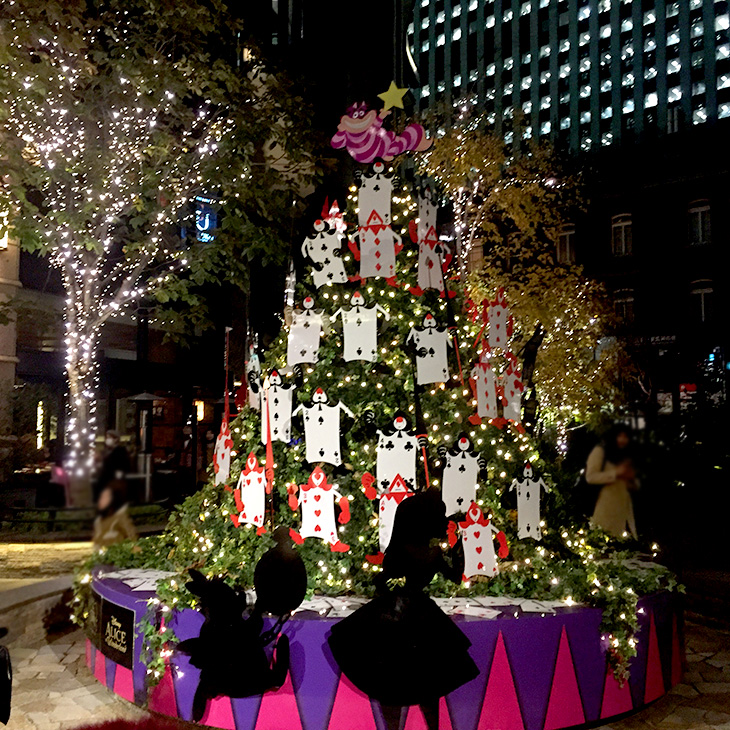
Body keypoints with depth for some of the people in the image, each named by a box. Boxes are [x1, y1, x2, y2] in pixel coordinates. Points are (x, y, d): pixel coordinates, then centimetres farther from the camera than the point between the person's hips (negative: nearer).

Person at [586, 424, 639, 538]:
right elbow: (590, 477, -9)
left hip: (624, 509, 6)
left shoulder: (626, 456, 23)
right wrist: (616, 473, -12)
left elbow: (635, 487, 26)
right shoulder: (600, 451, 3)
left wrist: (632, 479, 2)